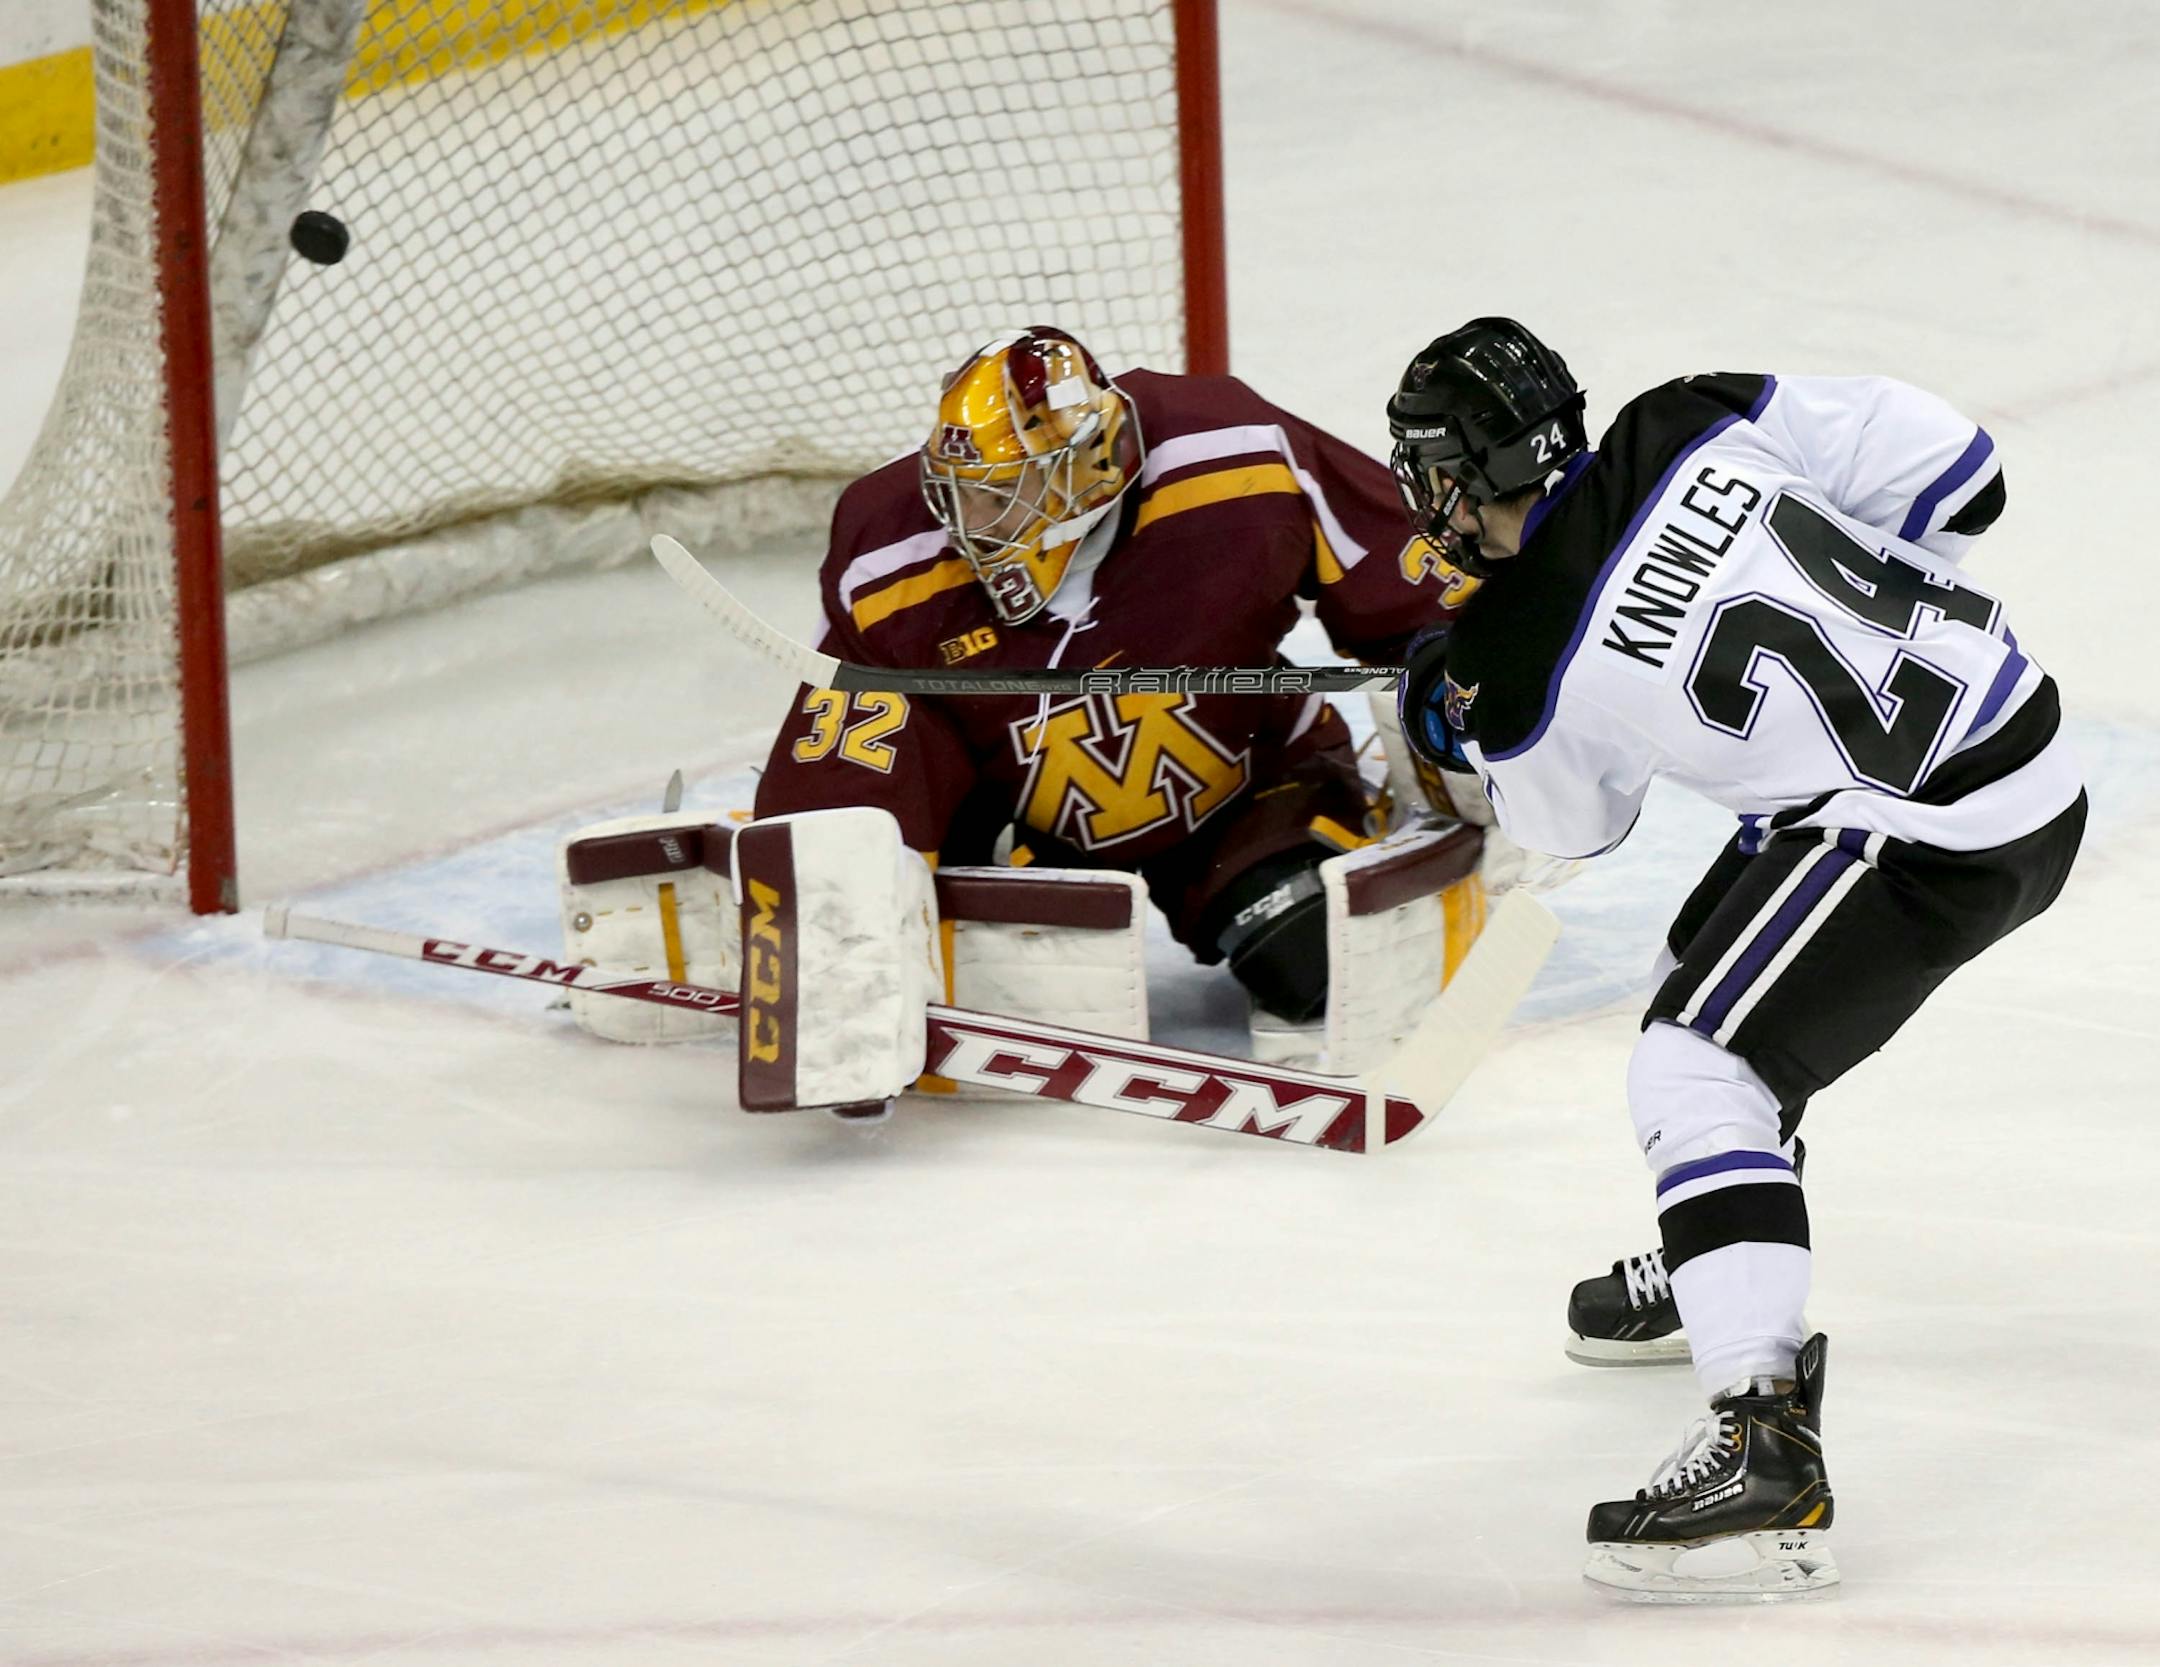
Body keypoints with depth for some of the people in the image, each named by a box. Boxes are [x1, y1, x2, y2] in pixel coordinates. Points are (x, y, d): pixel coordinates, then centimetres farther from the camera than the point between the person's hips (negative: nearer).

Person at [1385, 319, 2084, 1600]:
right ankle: (1719, 1278, 50)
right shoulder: (1689, 431, -4)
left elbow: (1572, 824, 9)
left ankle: (1770, 1457, -23)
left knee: (1697, 1072, -11)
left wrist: (1451, 734, 26)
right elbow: (1950, 467, 1)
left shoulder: (1520, 673, -14)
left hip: (1928, 840, -9)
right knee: (1717, 974, 28)